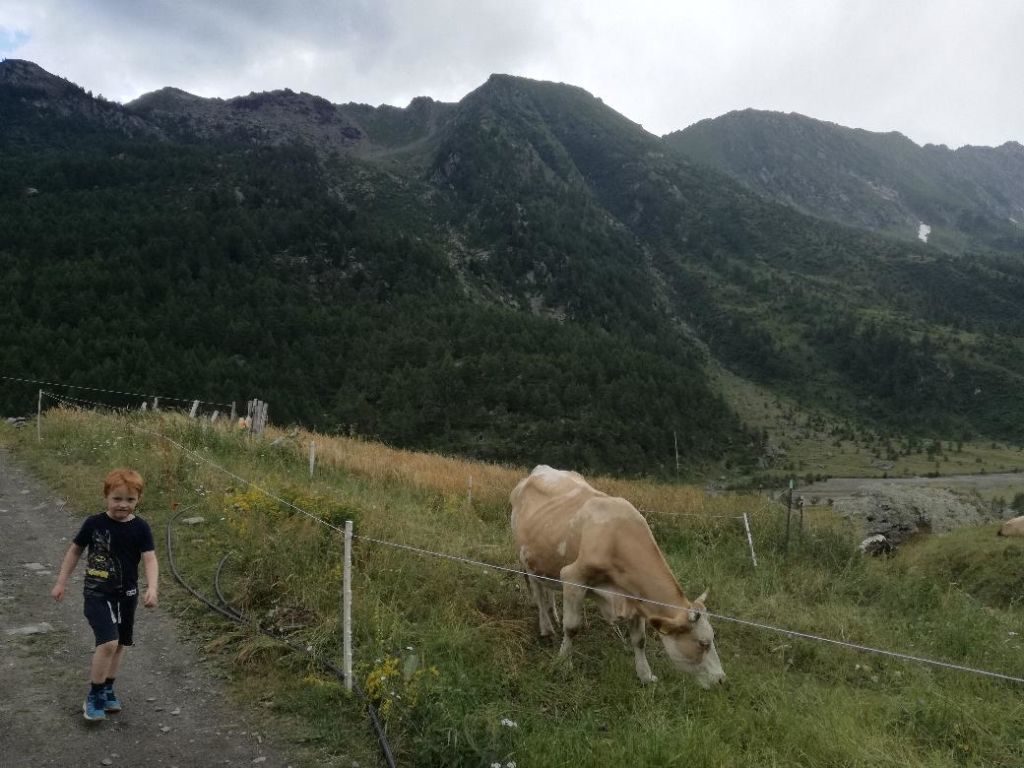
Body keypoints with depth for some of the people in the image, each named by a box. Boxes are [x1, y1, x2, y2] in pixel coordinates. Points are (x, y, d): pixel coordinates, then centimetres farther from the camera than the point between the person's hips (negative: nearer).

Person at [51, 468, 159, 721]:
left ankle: (107, 690, 35)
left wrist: (152, 589, -30)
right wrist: (61, 582, 7)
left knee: (120, 644, 14)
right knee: (108, 642, -17)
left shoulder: (140, 528, -8)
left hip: (126, 594, 3)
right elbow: (75, 551, 5)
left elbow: (150, 559, -15)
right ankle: (93, 696, 2)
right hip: (97, 593, -3)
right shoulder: (94, 523, -9)